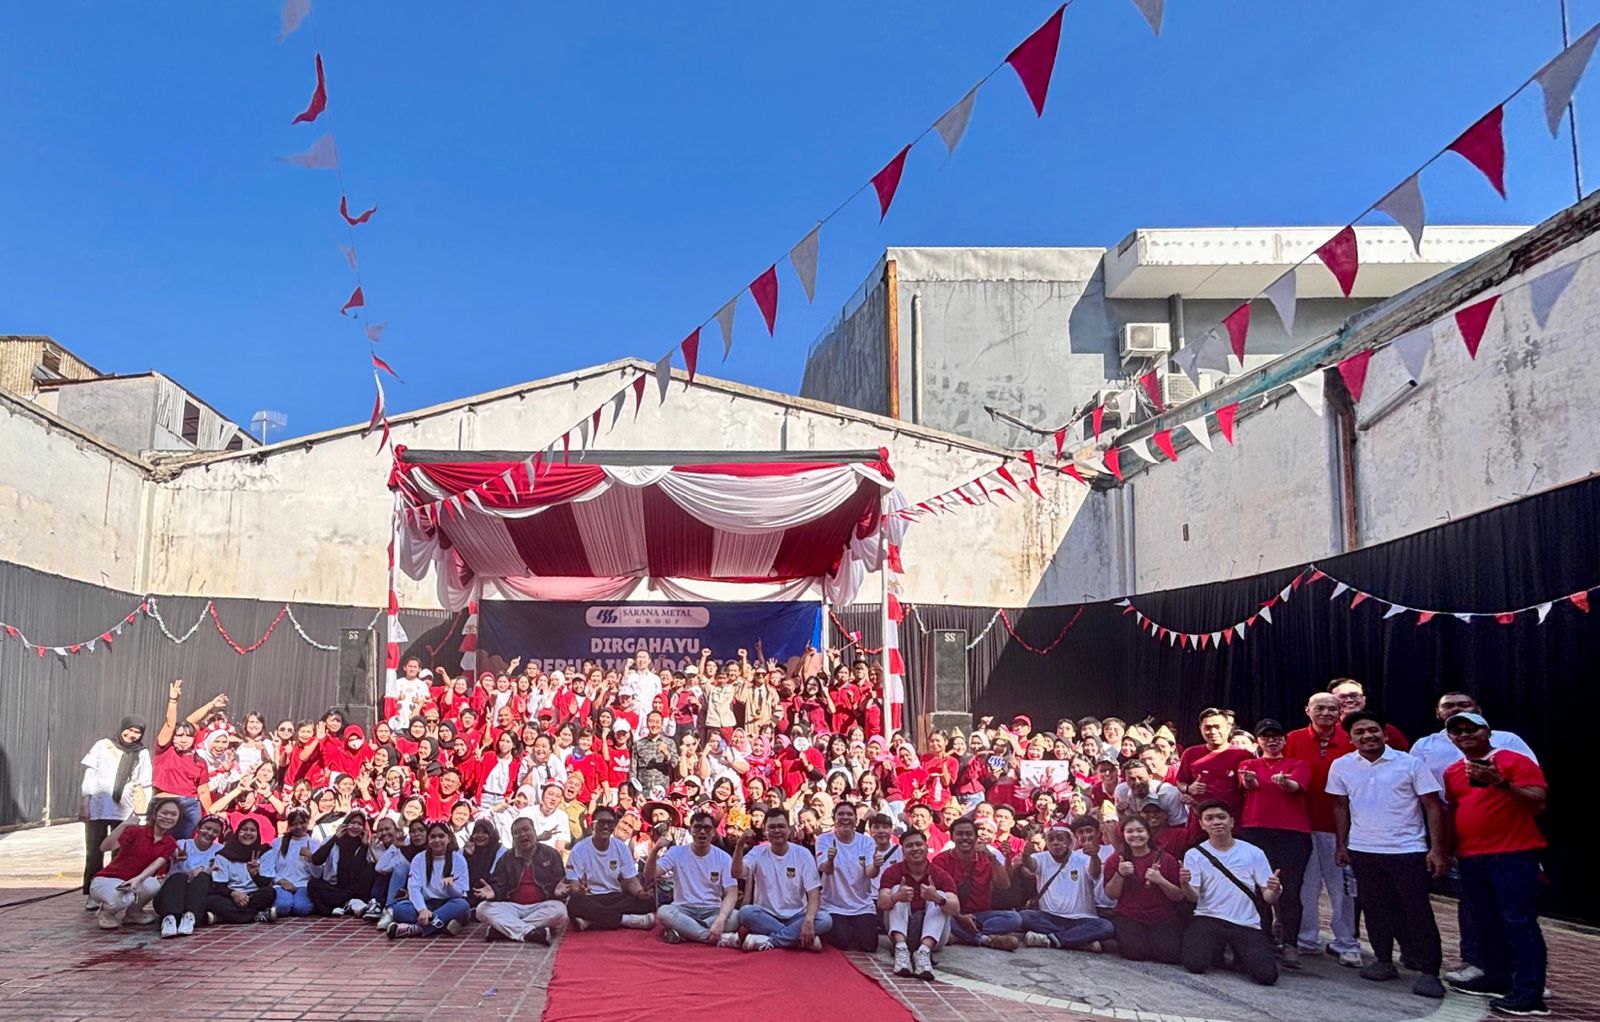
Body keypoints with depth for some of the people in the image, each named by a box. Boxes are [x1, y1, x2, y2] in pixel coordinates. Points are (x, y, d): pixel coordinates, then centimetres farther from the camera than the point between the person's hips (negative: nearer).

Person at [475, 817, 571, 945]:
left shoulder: (551, 854, 6)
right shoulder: (506, 858, 13)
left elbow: (560, 884, 3)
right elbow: (499, 886, 9)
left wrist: (558, 891, -20)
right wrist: (494, 892, -15)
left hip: (541, 907, -2)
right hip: (512, 907, 2)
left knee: (559, 910, -35)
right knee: (483, 908, -24)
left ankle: (502, 928, -30)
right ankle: (530, 932, -38)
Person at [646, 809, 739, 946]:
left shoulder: (724, 858, -3)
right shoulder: (676, 852, -1)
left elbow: (731, 894, -11)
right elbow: (649, 876, -10)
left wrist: (720, 920, -30)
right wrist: (654, 851, -30)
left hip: (712, 911, 0)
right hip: (684, 910, 0)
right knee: (664, 912, -34)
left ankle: (682, 931, -24)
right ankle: (720, 938, -30)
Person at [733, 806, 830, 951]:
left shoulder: (803, 854, -3)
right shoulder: (758, 852, -1)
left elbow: (814, 893, -9)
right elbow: (737, 873, -20)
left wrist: (808, 920, -28)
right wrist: (740, 845, -34)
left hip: (796, 917, 1)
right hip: (766, 916, 0)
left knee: (825, 920, -29)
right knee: (745, 912, -32)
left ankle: (768, 940, -24)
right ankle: (797, 938, -23)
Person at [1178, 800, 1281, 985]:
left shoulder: (1254, 853, 4)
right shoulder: (1194, 855, 3)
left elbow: (1268, 897, 3)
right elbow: (1194, 898, -4)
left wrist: (1275, 890, -22)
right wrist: (1184, 884, -27)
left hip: (1247, 924, 0)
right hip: (1208, 920, 0)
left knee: (1267, 975, -21)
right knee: (1195, 964, -25)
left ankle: (1241, 958, 14)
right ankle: (1215, 950, 12)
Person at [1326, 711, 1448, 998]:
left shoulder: (1410, 763, -8)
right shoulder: (1341, 766, 1)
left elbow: (1433, 806, -6)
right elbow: (1340, 807, 11)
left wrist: (1437, 849, -10)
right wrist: (1341, 844, 9)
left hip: (1408, 850, -3)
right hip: (1363, 850, 3)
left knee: (1417, 910, -1)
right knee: (1375, 908, 11)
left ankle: (1428, 971, 6)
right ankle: (1383, 961, 24)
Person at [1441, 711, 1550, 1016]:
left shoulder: (1516, 761, -7)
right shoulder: (1452, 772, 12)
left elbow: (1539, 801, -16)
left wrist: (1500, 783, -27)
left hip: (1514, 854, -7)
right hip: (1470, 858, 7)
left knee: (1519, 922, -6)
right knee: (1481, 922, 13)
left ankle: (1530, 994, -3)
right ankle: (1497, 978, 26)